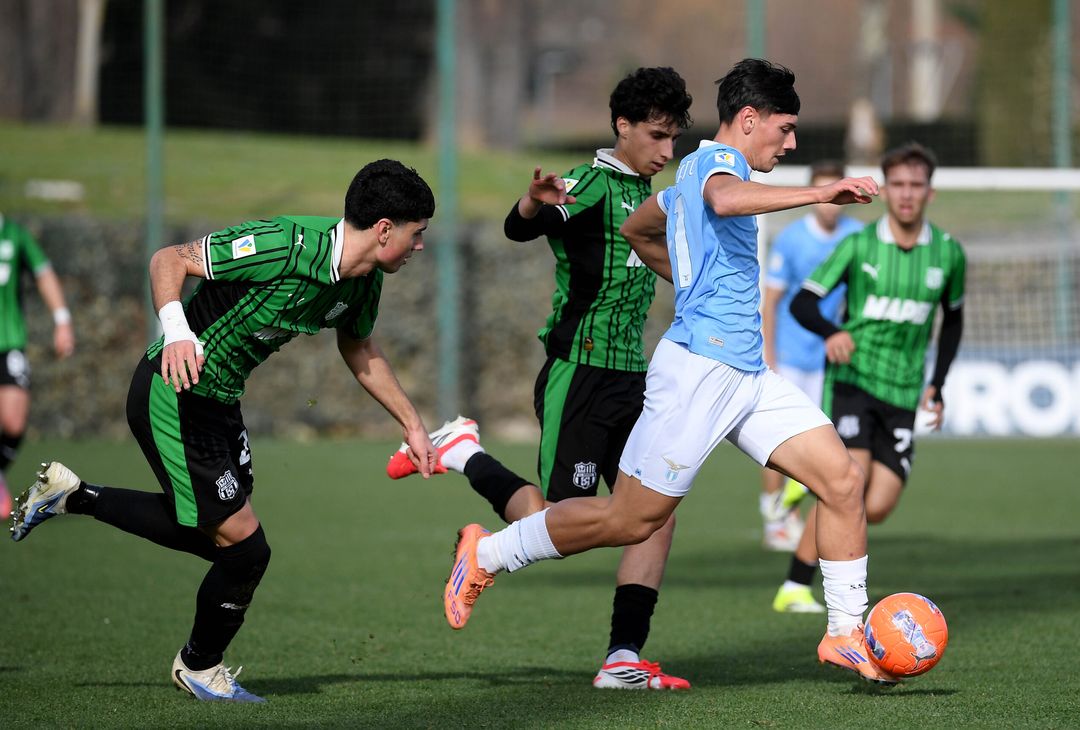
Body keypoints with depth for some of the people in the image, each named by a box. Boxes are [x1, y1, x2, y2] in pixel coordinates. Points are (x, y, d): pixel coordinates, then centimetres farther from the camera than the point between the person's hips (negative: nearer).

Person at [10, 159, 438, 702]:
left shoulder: (364, 281, -2)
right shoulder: (285, 246, -29)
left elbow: (359, 352, 19)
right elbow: (169, 260, -24)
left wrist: (411, 423, 19)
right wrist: (176, 331, -41)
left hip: (220, 400, 9)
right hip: (174, 396, -9)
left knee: (214, 534, 21)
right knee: (244, 546, -4)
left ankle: (69, 495, 33)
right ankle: (200, 667, 23)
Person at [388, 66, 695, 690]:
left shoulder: (648, 196, 16)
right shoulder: (591, 185, -10)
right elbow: (521, 228, -30)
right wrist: (536, 202, -50)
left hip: (630, 379, 8)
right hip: (579, 375, -8)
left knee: (657, 514, -2)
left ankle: (624, 658, 0)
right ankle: (461, 452, 10)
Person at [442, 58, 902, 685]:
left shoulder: (696, 169, 21)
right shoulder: (718, 159, -8)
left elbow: (636, 228, 37)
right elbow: (724, 199, -35)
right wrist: (820, 193, -38)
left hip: (748, 375, 10)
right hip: (700, 367, -10)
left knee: (842, 478, -3)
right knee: (631, 520, -3)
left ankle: (847, 633, 2)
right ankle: (487, 555, 13)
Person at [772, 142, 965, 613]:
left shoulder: (948, 253, 4)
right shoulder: (858, 246, -4)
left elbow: (953, 319, 20)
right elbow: (802, 303, -3)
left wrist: (937, 386, 13)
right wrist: (831, 333, -24)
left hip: (902, 395, 3)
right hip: (852, 377, -3)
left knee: (876, 509, -9)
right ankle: (795, 587, -12)